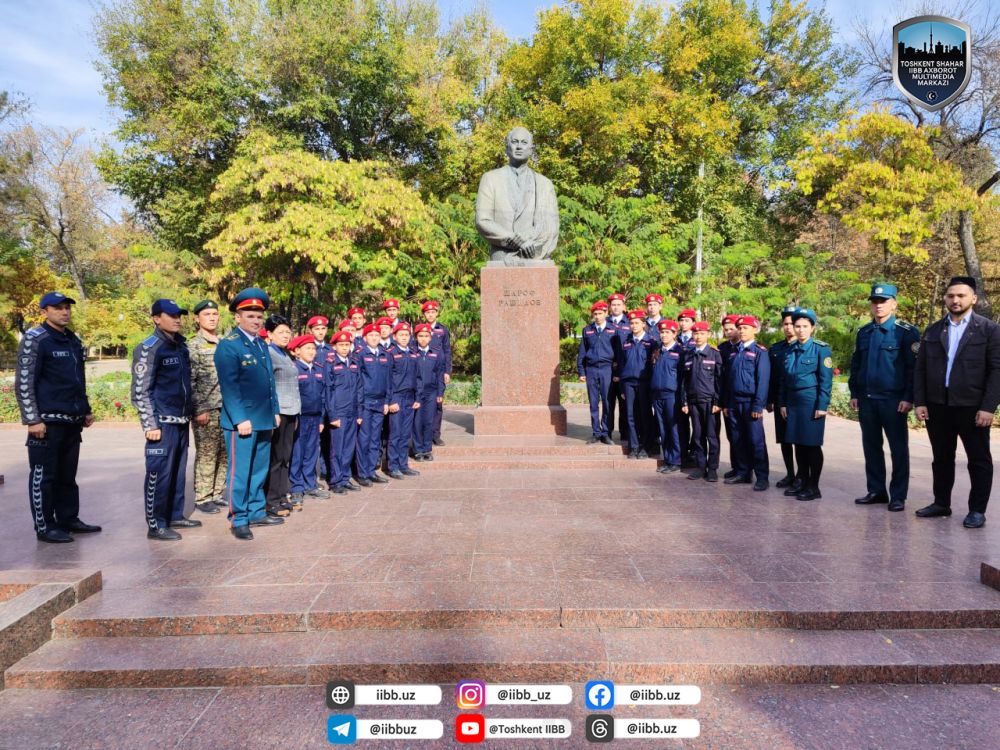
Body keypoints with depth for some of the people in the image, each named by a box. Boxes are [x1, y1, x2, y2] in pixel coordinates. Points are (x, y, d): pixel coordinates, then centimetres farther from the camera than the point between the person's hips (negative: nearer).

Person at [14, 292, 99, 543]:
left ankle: (69, 519, 22)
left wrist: (86, 410, 20)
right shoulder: (34, 339, -7)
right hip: (47, 421, -7)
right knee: (43, 475, 1)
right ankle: (45, 527, 7)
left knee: (67, 474, 13)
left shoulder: (74, 341, 15)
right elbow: (23, 383, -11)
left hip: (72, 420, 7)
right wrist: (32, 419, -16)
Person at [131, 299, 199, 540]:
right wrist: (150, 424, -16)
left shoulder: (182, 346, 13)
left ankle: (175, 516, 24)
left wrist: (191, 411, 17)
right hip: (163, 423, -7)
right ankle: (155, 525, 4)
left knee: (178, 471, 13)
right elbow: (140, 391, -12)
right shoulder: (149, 348, -9)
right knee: (159, 474, -3)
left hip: (181, 421, 7)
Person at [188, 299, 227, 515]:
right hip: (206, 410, -6)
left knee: (224, 454, 9)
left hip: (227, 409, 6)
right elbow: (189, 382, -8)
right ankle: (202, 498, 8)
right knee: (206, 455, -2)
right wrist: (199, 410, -14)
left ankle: (216, 494, 19)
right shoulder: (192, 346, -3)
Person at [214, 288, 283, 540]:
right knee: (239, 471, 1)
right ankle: (238, 520, 10)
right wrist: (240, 419, -19)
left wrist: (274, 411, 14)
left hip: (264, 420, 8)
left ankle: (257, 512, 26)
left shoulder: (261, 343, 14)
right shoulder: (228, 345, -10)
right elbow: (229, 386, -15)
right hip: (241, 421, -8)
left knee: (259, 470, 15)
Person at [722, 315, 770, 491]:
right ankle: (742, 473, 21)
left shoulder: (760, 352, -4)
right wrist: (725, 403, 9)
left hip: (751, 403, -6)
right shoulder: (732, 351, 13)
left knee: (756, 441, -3)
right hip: (733, 403, 6)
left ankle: (762, 478, 3)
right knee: (737, 440, 10)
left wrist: (758, 406, -15)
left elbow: (763, 380, -10)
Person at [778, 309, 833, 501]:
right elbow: (784, 379, 14)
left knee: (812, 445, -1)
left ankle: (814, 487, 8)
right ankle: (802, 483, 21)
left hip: (811, 402, -6)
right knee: (798, 444, 10)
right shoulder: (790, 350, 10)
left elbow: (826, 380, -9)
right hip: (793, 402, 6)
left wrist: (822, 406, -13)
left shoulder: (821, 349, -6)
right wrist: (783, 403, 9)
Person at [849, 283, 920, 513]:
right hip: (866, 399, 5)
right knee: (871, 447, 11)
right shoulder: (863, 333, 11)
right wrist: (854, 393, 11)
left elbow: (914, 367, -7)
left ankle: (898, 496, 11)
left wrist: (908, 398, -12)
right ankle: (876, 491, 21)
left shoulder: (906, 332, -4)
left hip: (893, 401, -5)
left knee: (898, 449, 3)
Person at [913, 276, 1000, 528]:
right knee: (942, 458, 12)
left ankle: (977, 510, 15)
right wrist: (920, 402, 1)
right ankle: (941, 503, 23)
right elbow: (920, 369, 9)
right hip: (937, 406, 3)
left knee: (979, 460, 6)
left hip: (972, 407, -3)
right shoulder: (932, 331, 9)